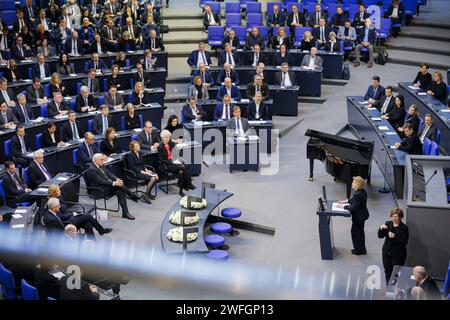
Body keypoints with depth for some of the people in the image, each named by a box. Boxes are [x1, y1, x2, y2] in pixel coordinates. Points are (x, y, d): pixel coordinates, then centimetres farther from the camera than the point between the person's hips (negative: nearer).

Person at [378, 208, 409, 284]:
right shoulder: (388, 224, 1)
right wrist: (381, 229, -17)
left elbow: (404, 242, -16)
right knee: (387, 270, 14)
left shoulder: (404, 228, -12)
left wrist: (395, 237, -28)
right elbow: (380, 236, 3)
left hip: (398, 254, -5)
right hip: (386, 252, 5)